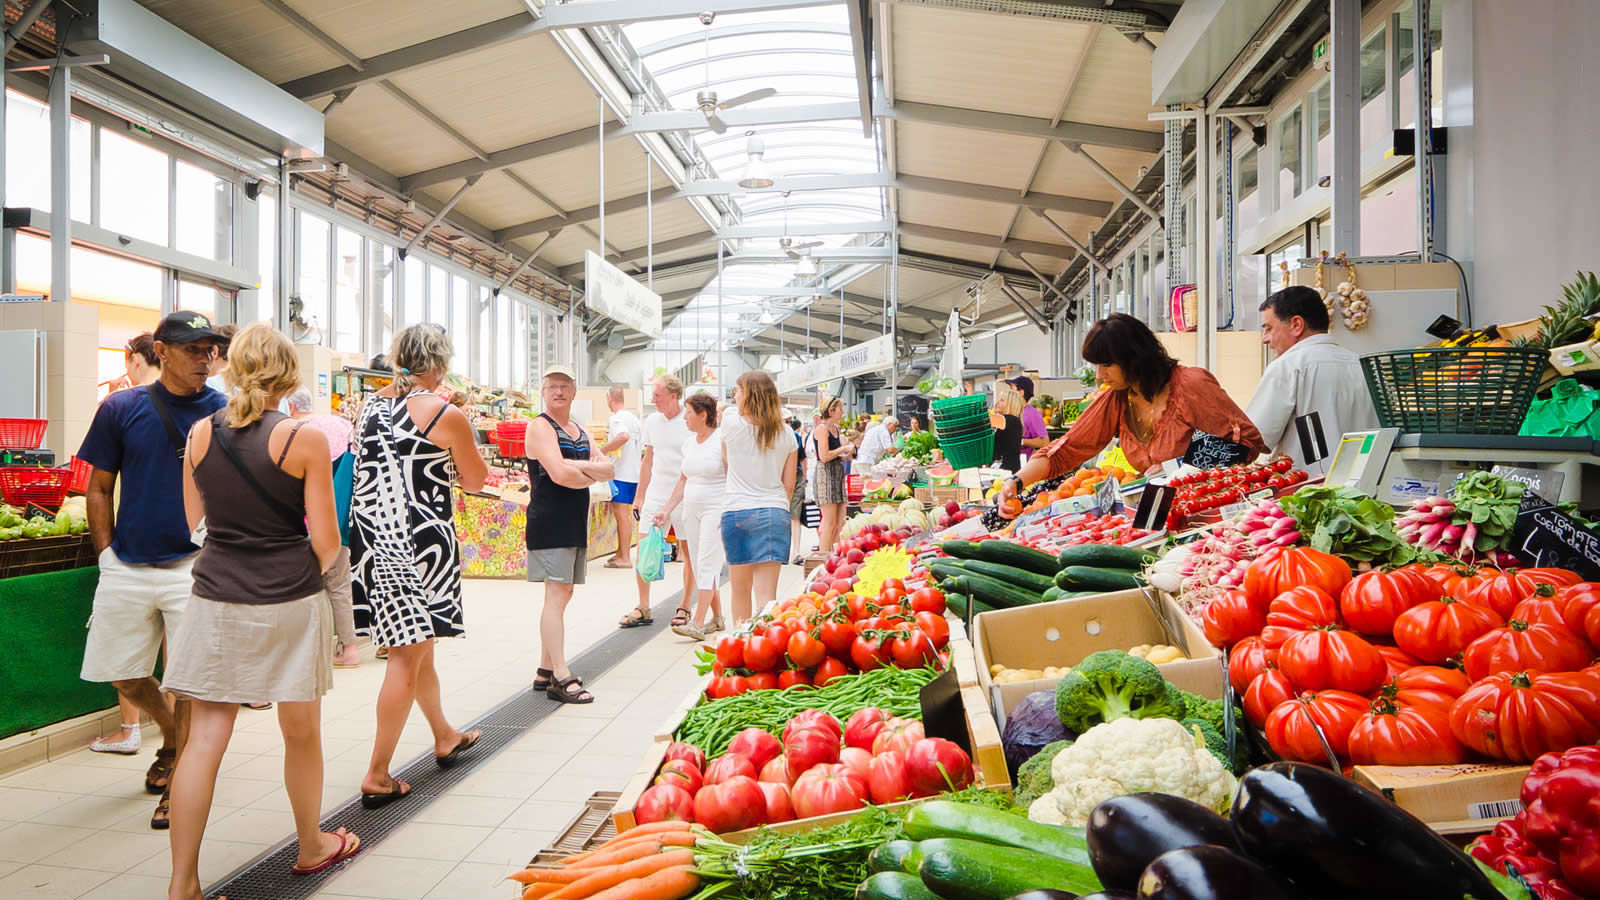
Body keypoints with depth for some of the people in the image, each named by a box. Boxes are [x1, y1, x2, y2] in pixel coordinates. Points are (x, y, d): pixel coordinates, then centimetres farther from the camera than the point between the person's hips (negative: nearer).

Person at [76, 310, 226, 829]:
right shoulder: (121, 409, 2)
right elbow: (99, 488, 8)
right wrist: (107, 554, 1)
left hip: (194, 566, -2)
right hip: (127, 567, 2)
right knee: (124, 677, 13)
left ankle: (178, 780, 16)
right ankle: (172, 738, 40)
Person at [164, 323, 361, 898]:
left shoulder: (201, 433, 1)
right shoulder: (306, 440, -12)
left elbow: (193, 518, 15)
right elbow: (326, 542, -10)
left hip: (215, 598, 3)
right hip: (288, 601, -3)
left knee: (205, 738, 7)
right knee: (301, 733, 14)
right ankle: (312, 846, 33)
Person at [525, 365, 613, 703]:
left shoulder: (580, 432, 19)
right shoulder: (540, 426, -7)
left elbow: (609, 470, 8)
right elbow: (560, 474, -21)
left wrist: (580, 465, -10)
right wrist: (591, 475, -3)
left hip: (575, 523, 9)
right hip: (549, 522, -9)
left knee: (562, 595, 12)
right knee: (556, 595, -11)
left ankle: (545, 670, 21)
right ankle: (561, 678, -9)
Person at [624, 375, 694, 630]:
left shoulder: (690, 423, -9)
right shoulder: (651, 421, 7)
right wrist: (639, 495, 15)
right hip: (655, 495, 5)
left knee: (688, 552, 5)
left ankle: (684, 607, 18)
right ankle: (643, 608, 11)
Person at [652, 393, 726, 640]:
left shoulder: (721, 441, -9)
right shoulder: (689, 442, 12)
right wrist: (667, 510, 13)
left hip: (715, 509, -8)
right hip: (691, 509, 8)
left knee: (706, 564, -11)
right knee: (701, 566, 9)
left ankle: (698, 624, -14)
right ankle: (717, 618, 19)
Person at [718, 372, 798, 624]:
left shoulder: (731, 422, -2)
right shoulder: (785, 434, 5)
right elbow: (789, 483, 9)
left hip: (737, 512, -1)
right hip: (775, 512, 1)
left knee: (740, 590, 14)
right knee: (766, 594, -1)